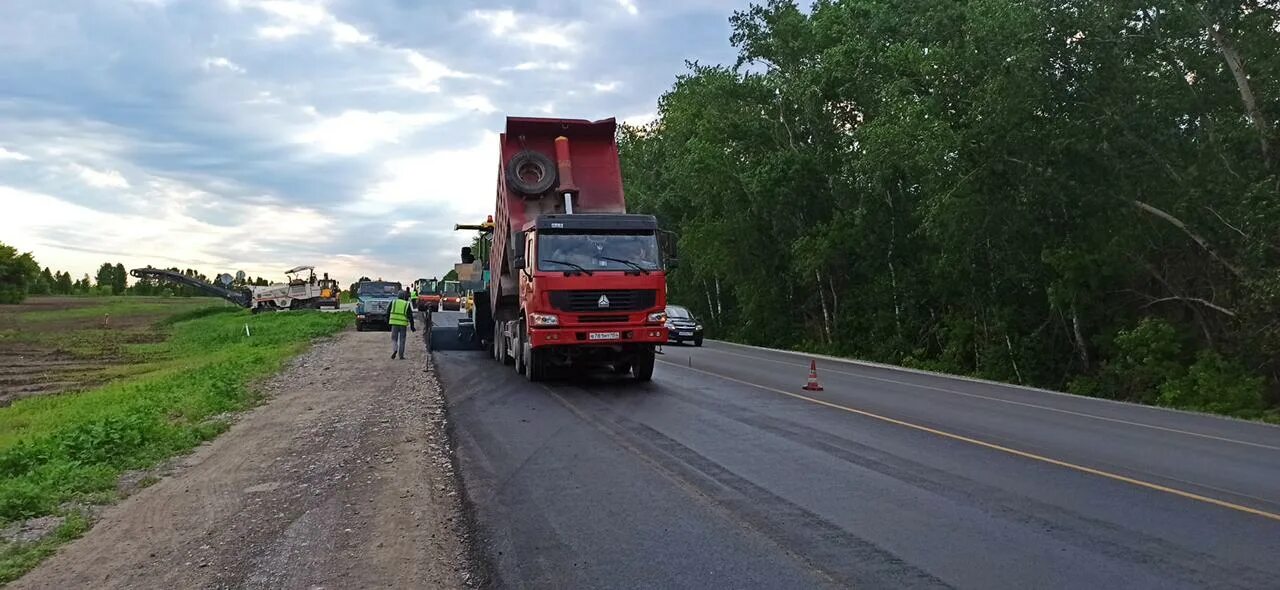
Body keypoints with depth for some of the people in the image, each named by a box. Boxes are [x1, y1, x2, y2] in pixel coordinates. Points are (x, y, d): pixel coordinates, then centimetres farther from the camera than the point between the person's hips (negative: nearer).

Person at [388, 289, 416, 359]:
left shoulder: (393, 302, 6)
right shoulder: (407, 304, 2)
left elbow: (388, 312, 8)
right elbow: (410, 316, 1)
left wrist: (387, 320, 20)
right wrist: (412, 326, 5)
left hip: (394, 323, 1)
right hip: (403, 324, -1)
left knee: (394, 338, 10)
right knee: (402, 340, 8)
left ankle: (394, 350, -15)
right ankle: (401, 355, 8)